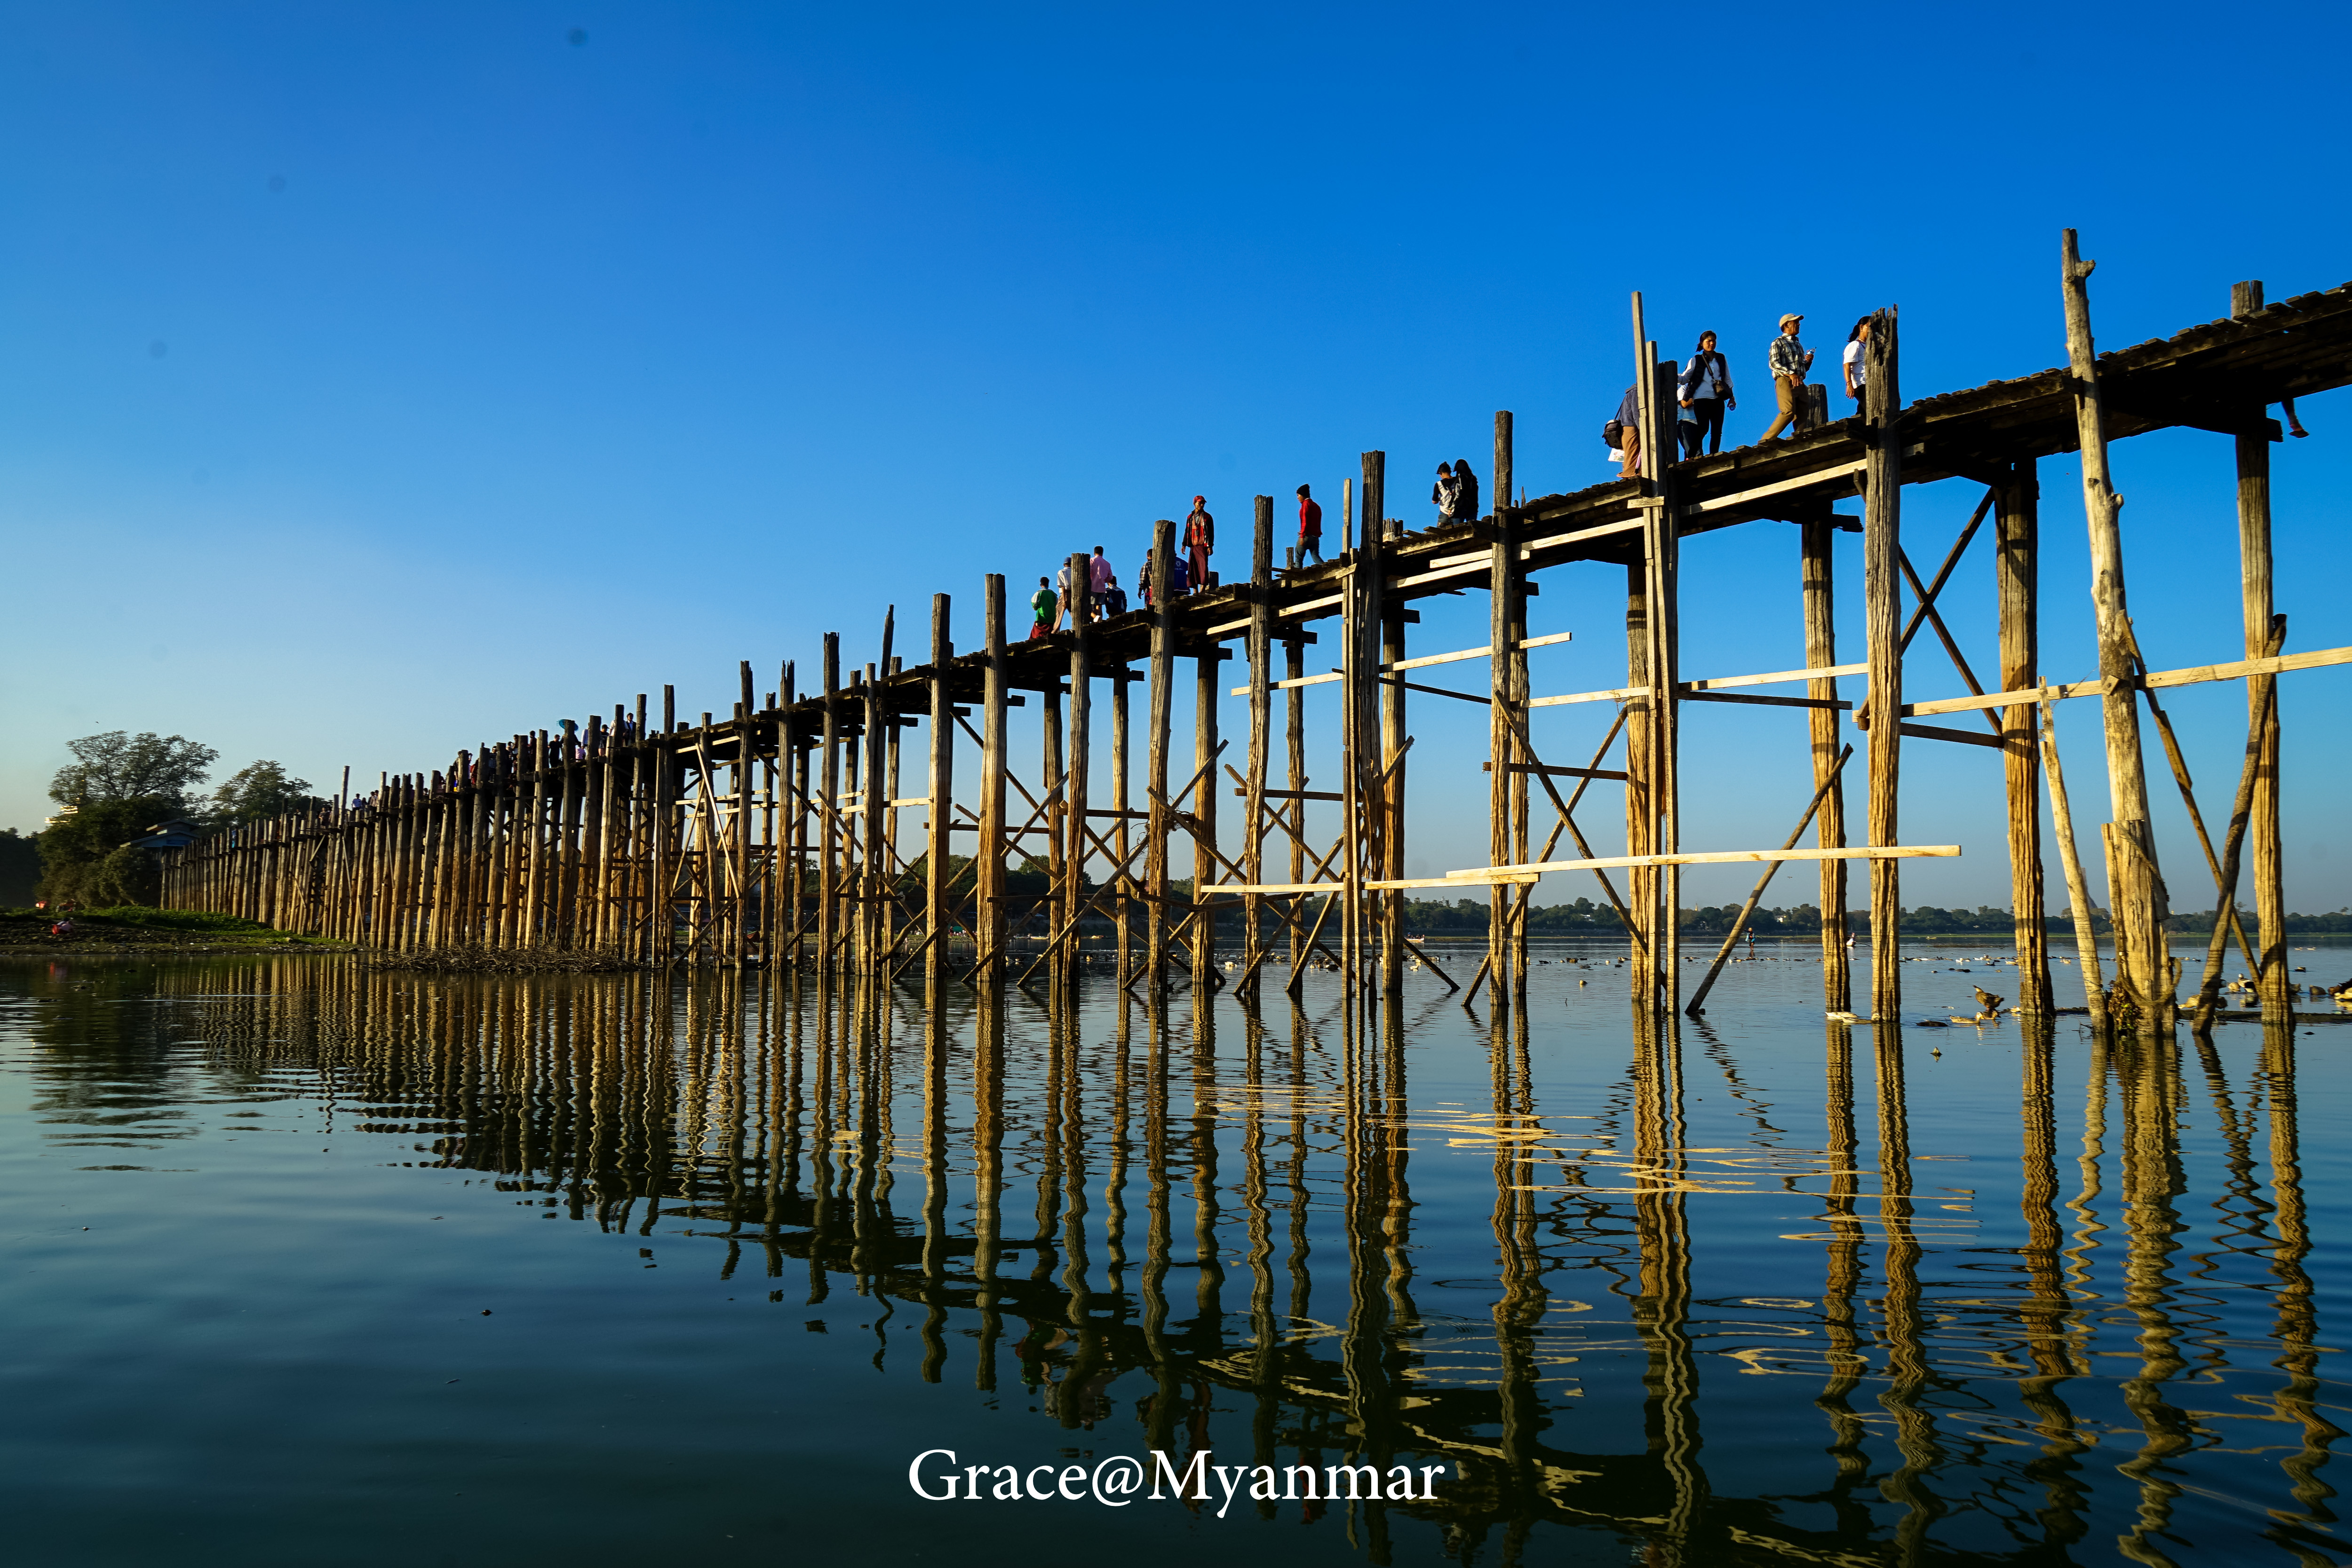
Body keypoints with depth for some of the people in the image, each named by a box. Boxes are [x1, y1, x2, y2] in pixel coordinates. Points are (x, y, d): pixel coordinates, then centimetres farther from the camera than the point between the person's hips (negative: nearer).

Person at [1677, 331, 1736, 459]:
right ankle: (1690, 457, -13)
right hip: (1702, 399, -3)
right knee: (1703, 428, -15)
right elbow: (1686, 377, 1)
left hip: (1718, 399, 4)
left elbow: (1727, 379, 20)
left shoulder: (1721, 359, 16)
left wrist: (1731, 397, 16)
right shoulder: (1696, 360, 7)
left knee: (1717, 430, -2)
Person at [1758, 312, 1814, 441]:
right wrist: (1791, 374, -22)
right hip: (1785, 381, -7)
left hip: (1799, 383, 7)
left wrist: (1808, 361, 6)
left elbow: (1804, 368, 29)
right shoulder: (1778, 343, 3)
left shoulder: (1799, 345, 26)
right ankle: (1766, 440, -15)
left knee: (1803, 414, -4)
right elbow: (1774, 363, -11)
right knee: (1788, 412, -19)